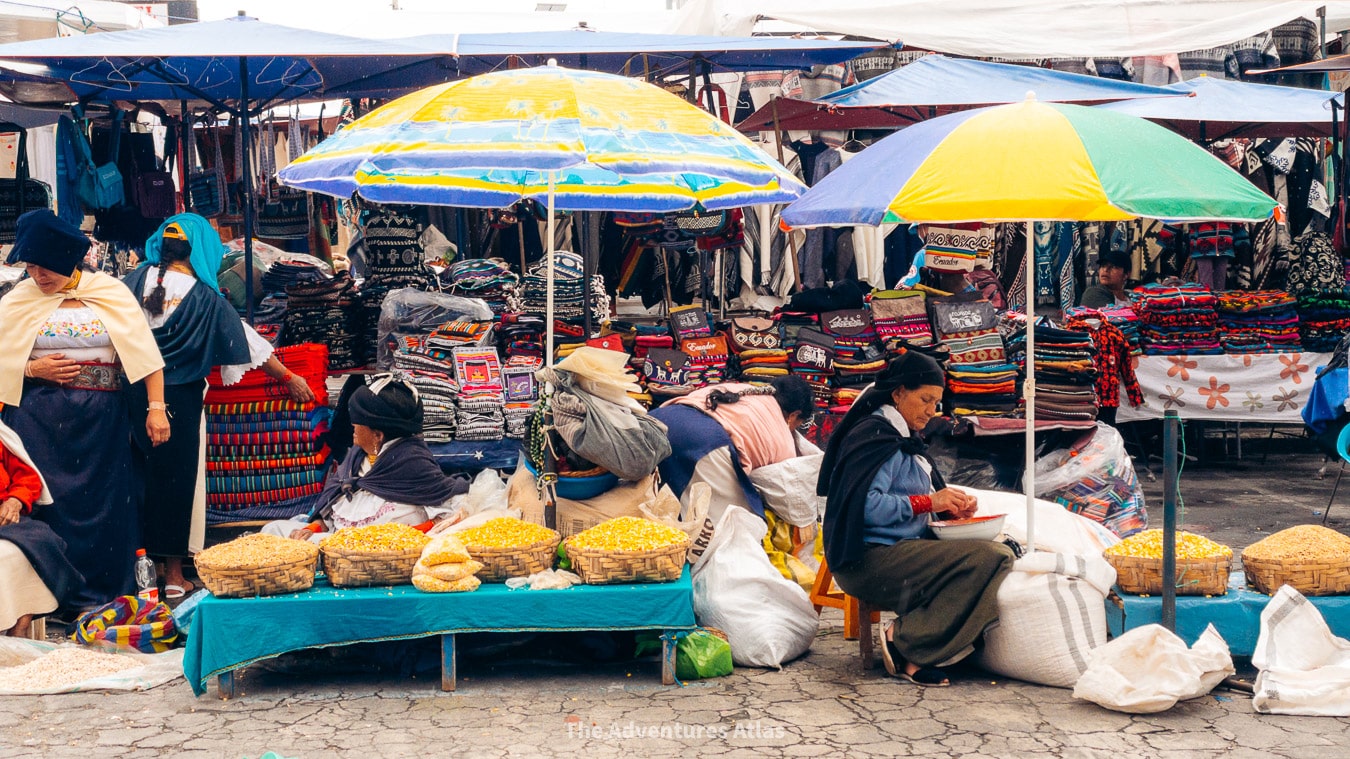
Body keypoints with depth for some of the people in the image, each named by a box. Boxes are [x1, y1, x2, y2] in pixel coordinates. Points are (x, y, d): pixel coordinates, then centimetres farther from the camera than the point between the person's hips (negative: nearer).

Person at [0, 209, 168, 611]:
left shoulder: (110, 292, 2)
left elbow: (144, 352, -1)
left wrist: (156, 407, -8)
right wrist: (33, 370, -10)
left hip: (102, 420, 0)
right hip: (39, 422, 0)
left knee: (104, 506, 3)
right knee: (47, 503, -1)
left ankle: (104, 596, 14)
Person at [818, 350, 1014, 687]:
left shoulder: (904, 438, 21)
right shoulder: (874, 436, -9)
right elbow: (867, 505, -21)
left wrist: (952, 506, 1)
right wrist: (928, 502, -18)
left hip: (902, 548, 10)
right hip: (871, 559, -10)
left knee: (999, 554, -6)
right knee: (991, 558, -24)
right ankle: (906, 642, -18)